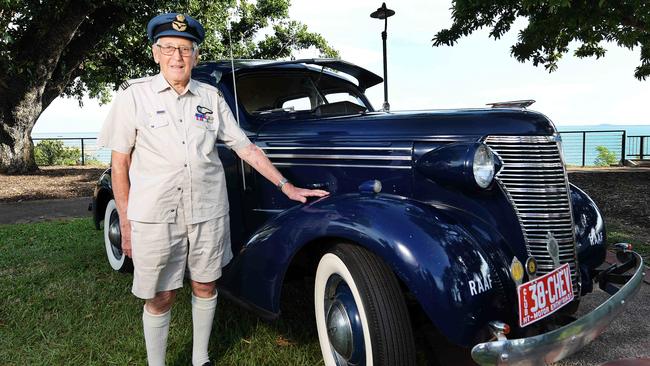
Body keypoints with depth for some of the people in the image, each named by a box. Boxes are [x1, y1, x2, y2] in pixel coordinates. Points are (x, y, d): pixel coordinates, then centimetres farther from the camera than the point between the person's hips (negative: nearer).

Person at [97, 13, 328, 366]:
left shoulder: (211, 96, 6)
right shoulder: (134, 95, -2)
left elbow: (245, 147, 7)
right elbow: (120, 162, 0)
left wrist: (286, 186, 2)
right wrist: (125, 222, -2)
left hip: (208, 211, 3)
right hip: (154, 216, -3)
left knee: (205, 286, 14)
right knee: (159, 297, 6)